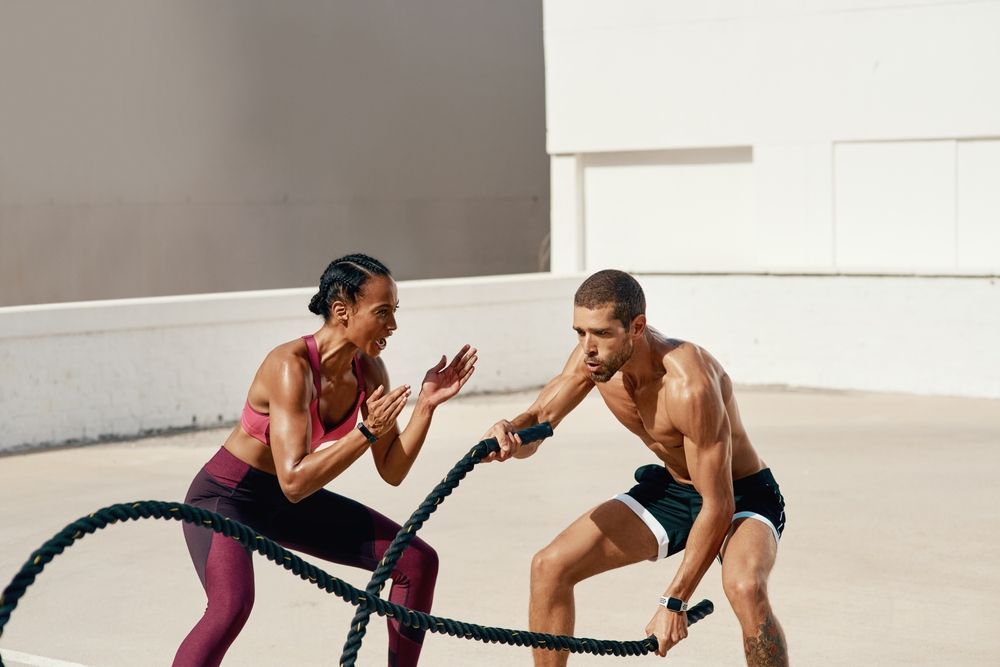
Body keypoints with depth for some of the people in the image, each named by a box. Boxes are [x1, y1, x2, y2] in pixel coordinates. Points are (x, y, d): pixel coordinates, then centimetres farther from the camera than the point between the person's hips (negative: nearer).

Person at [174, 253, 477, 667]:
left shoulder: (368, 370, -8)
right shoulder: (291, 366, -29)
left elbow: (392, 471, -4)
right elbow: (294, 481, -33)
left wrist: (426, 404, -14)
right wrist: (367, 432, -37)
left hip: (289, 505, 8)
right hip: (226, 496, -8)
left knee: (417, 562, 3)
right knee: (232, 605, -35)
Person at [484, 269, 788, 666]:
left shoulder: (688, 384, -35)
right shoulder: (592, 358, -15)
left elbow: (718, 507, -31)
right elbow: (534, 425, -9)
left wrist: (674, 602, -30)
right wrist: (508, 435, -35)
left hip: (741, 497, -7)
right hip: (670, 490, 7)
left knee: (744, 587, -37)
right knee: (550, 567, -4)